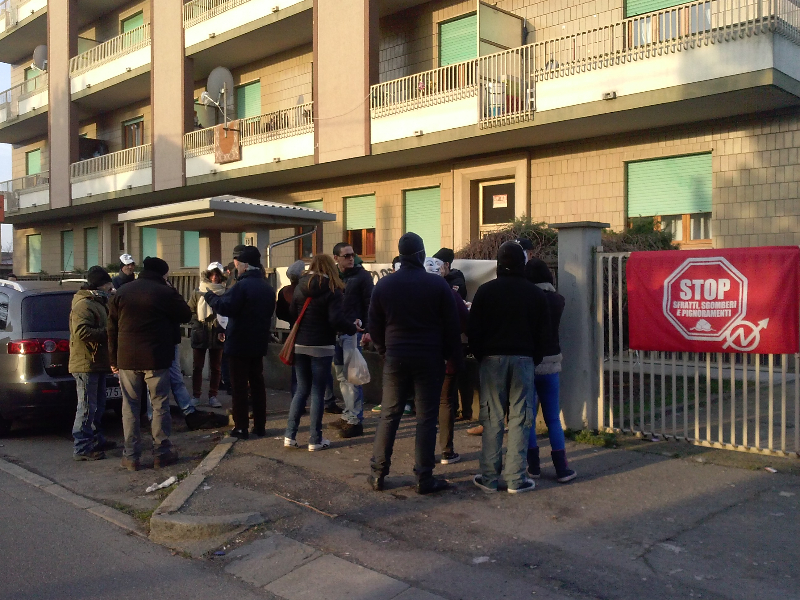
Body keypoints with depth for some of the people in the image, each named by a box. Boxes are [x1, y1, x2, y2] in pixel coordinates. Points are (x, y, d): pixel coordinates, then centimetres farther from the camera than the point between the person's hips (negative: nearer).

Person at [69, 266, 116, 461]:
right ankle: (82, 448, -1)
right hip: (86, 363, -11)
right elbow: (81, 331, -29)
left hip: (97, 363, 11)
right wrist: (107, 334, -21)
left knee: (98, 406, 18)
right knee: (87, 407, -7)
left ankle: (96, 440, 29)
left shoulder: (98, 302, 19)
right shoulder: (84, 305, -16)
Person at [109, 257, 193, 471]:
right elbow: (186, 315, 4)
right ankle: (162, 452, 10)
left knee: (130, 407, 8)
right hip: (156, 359, -3)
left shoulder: (122, 292, 6)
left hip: (127, 359, 3)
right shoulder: (166, 293, -7)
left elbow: (112, 328, 7)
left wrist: (113, 359, 13)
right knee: (160, 406, 7)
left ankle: (131, 456, 9)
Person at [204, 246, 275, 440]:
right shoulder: (268, 288, 11)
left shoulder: (242, 285, -17)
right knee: (257, 383, 12)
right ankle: (260, 426, 15)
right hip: (259, 343, 7)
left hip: (239, 343, -7)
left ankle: (241, 427, 2)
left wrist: (210, 295, -6)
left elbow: (224, 307, -22)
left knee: (239, 385, -1)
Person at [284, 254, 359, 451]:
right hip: (321, 347, -4)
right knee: (318, 392, 2)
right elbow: (336, 319, -19)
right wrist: (353, 328, -4)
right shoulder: (333, 290, -9)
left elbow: (292, 314, 9)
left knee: (302, 389, 13)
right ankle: (315, 440, 6)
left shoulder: (300, 287, 5)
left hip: (300, 345, 5)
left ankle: (290, 435, 11)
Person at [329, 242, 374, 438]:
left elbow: (370, 304, -7)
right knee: (342, 376, 10)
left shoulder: (362, 276, -3)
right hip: (335, 332, 6)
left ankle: (355, 420, -1)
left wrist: (368, 330, -15)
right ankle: (348, 414, 19)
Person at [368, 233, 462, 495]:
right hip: (429, 358, -2)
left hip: (395, 357, 2)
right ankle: (424, 478, 7)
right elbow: (451, 325, -4)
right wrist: (453, 356, 6)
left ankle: (378, 473, 12)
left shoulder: (384, 285, 0)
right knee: (426, 418, 3)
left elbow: (374, 325, 5)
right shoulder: (438, 284, -7)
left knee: (389, 414, 9)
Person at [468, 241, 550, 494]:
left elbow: (473, 330, -2)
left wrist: (480, 355, 10)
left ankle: (489, 477, 8)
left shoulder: (485, 291, -2)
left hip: (492, 358, 0)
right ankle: (516, 478, 4)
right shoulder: (535, 293, 3)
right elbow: (543, 331, 6)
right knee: (520, 418, 3)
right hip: (523, 359, 1)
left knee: (492, 418, 4)